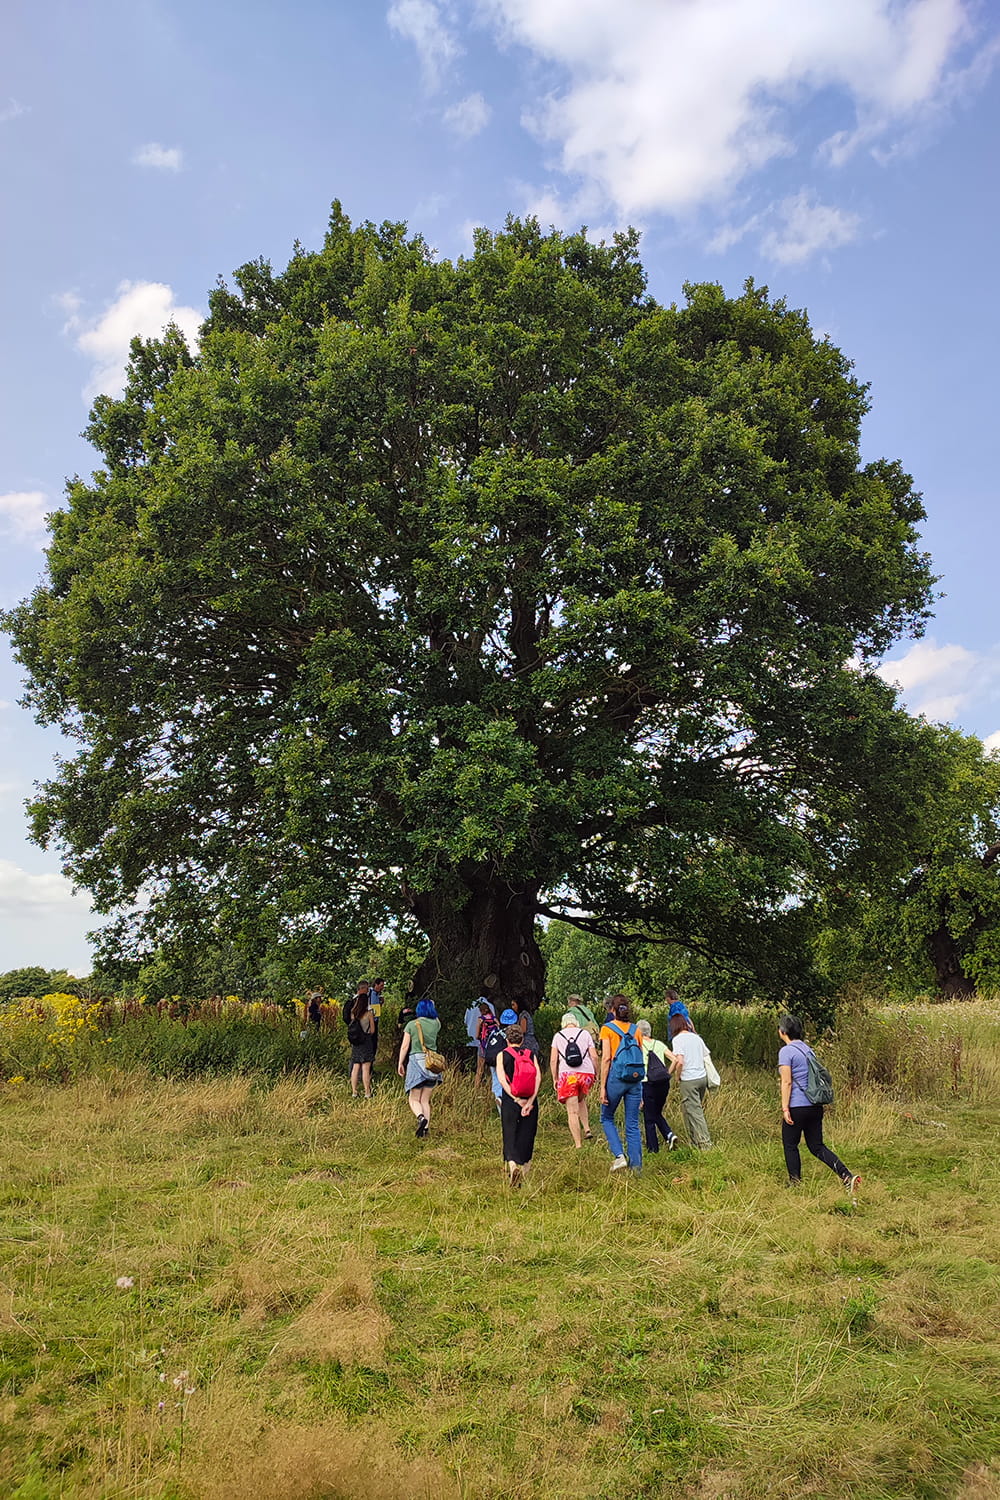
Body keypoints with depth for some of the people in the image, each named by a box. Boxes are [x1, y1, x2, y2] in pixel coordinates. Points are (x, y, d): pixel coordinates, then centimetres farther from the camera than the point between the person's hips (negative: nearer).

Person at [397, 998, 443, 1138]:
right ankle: (426, 1128, 1)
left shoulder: (411, 1025, -4)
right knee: (425, 1100, 11)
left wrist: (400, 1063, 4)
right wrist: (432, 1007, 37)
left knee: (414, 1099, 2)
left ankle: (421, 1117, -25)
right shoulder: (435, 1024, 3)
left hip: (416, 1060, -3)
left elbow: (404, 1046, -4)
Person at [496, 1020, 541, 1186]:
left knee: (510, 1136, 4)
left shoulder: (502, 1055, 4)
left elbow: (502, 1079, -9)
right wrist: (530, 1101, -11)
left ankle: (512, 1165, -22)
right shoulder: (531, 1055, 8)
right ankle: (524, 1175, 19)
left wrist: (517, 1100, -11)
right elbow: (538, 1077, -5)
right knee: (527, 1137, 13)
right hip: (530, 1101, 2)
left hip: (510, 1102, -2)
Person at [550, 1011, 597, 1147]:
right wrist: (596, 1073, 15)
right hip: (586, 1073, 2)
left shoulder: (558, 1036, 9)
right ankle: (587, 1129, 14)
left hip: (567, 1074, -2)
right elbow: (594, 1056, 4)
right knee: (581, 1100, 28)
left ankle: (578, 1145, -3)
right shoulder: (585, 1034, 10)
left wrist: (554, 1079, 11)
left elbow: (553, 1060, 4)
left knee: (572, 1112, 0)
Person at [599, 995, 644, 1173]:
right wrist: (639, 1082, 16)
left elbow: (606, 1058, -8)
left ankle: (619, 1155, -2)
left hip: (616, 1077, -4)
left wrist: (602, 1087, -7)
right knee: (633, 1124, 9)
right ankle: (636, 1166, 8)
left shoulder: (607, 1028, -3)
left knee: (607, 1118, 15)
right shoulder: (635, 1029, 10)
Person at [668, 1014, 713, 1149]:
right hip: (702, 1077, 7)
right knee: (698, 1109, 19)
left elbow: (680, 1061, -20)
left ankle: (705, 1144, 0)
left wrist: (677, 1077, -5)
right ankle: (694, 1141, 26)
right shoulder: (696, 1037, 9)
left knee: (694, 1112, 1)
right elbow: (706, 1056, 13)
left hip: (688, 1080, -7)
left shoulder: (678, 1039, -10)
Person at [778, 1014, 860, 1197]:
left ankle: (795, 1184, 16)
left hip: (797, 1107, -7)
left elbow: (787, 1082, -16)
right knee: (816, 1146, 11)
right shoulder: (807, 1048, 12)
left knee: (790, 1145, 10)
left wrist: (785, 1108, -14)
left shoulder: (786, 1051, -12)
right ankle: (847, 1176, -3)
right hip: (815, 1106, 7)